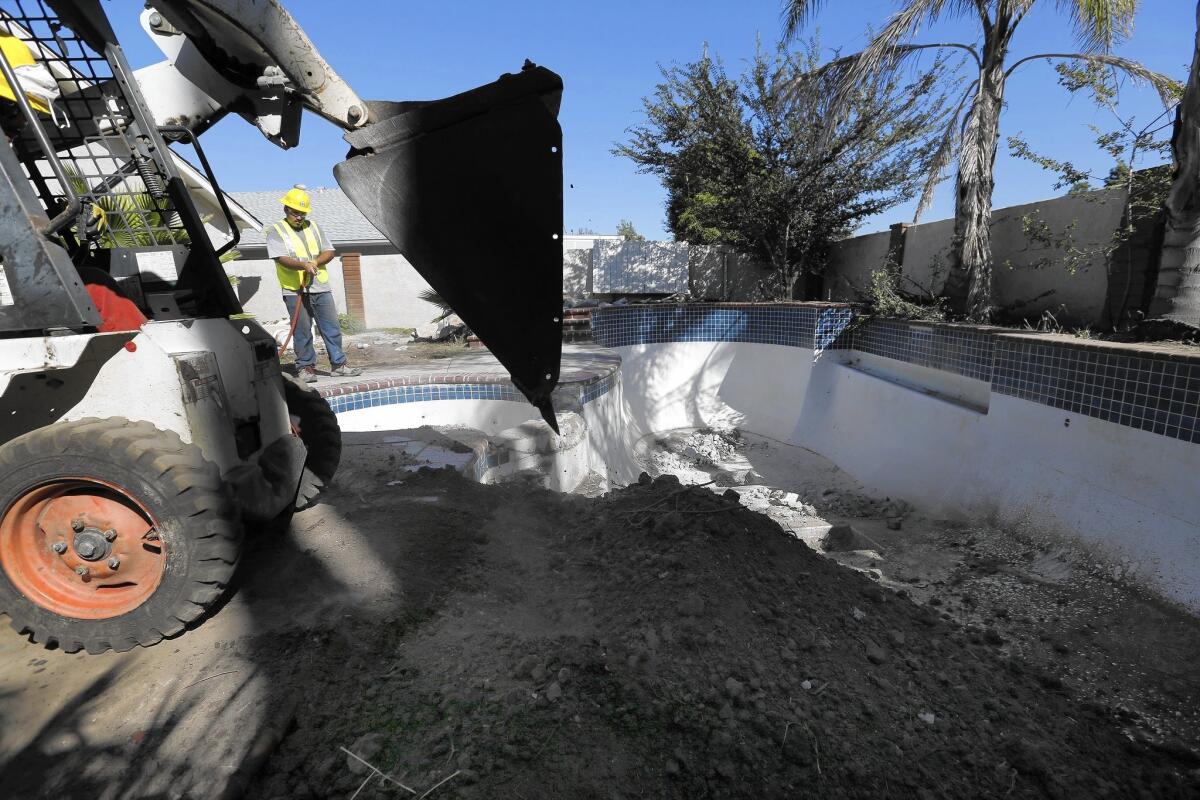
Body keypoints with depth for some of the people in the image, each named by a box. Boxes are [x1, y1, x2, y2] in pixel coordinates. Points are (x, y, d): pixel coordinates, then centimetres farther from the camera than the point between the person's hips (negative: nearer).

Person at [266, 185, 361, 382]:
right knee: (302, 331, -1)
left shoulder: (313, 226, 17)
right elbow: (282, 259, -13)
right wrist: (304, 265, -30)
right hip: (294, 291, -4)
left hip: (320, 287, 4)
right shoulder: (276, 230, 1)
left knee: (332, 327, 4)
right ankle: (306, 367, 9)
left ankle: (339, 364, 12)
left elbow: (329, 252, 12)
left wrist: (315, 262, -8)